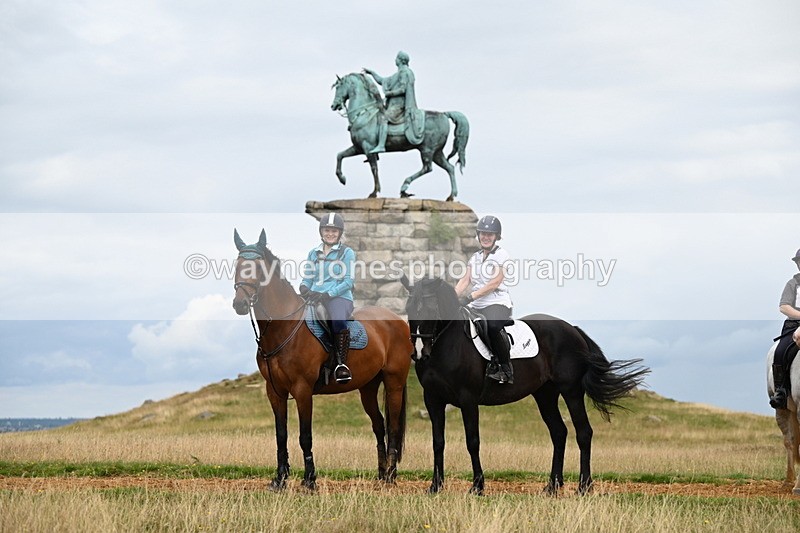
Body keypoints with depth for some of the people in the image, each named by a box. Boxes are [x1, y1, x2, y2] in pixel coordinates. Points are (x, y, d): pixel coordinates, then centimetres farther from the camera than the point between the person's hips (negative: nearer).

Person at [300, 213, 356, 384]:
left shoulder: (347, 253, 7)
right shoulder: (313, 253, 20)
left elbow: (348, 281, -2)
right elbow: (307, 277, 19)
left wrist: (327, 294, -15)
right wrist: (304, 287, -7)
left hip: (340, 296, -4)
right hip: (314, 296, 4)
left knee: (338, 320, -38)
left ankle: (342, 364, -29)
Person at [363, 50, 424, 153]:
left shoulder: (404, 72, -7)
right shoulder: (398, 74, 24)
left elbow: (402, 89, -17)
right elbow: (383, 81, 30)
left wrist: (389, 93, -10)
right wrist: (372, 73, 28)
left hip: (399, 104, -11)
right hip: (393, 103, 11)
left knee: (383, 117, -29)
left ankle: (381, 145, -41)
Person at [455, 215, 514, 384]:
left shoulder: (502, 255, 0)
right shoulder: (475, 257, 20)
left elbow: (495, 283, -11)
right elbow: (466, 280, 10)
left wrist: (471, 296, -21)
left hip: (497, 303, -7)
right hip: (476, 306, 7)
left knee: (491, 326, -37)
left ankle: (506, 369, -22)